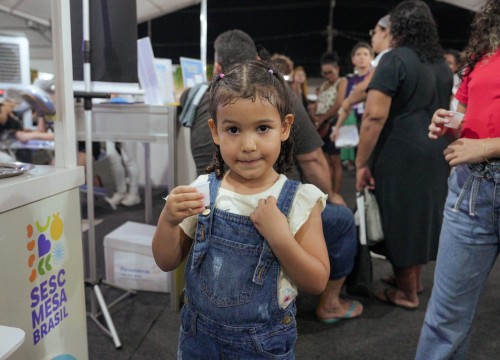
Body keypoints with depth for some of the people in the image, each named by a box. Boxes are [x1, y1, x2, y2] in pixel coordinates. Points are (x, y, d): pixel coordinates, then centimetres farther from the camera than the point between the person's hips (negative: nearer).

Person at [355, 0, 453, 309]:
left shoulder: (395, 60, -11)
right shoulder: (443, 64, 15)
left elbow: (375, 115, -20)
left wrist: (362, 162, -16)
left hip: (401, 154, -8)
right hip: (435, 153, 8)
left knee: (400, 218, 4)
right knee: (423, 213, 19)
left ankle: (407, 293, 18)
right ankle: (415, 279, 36)